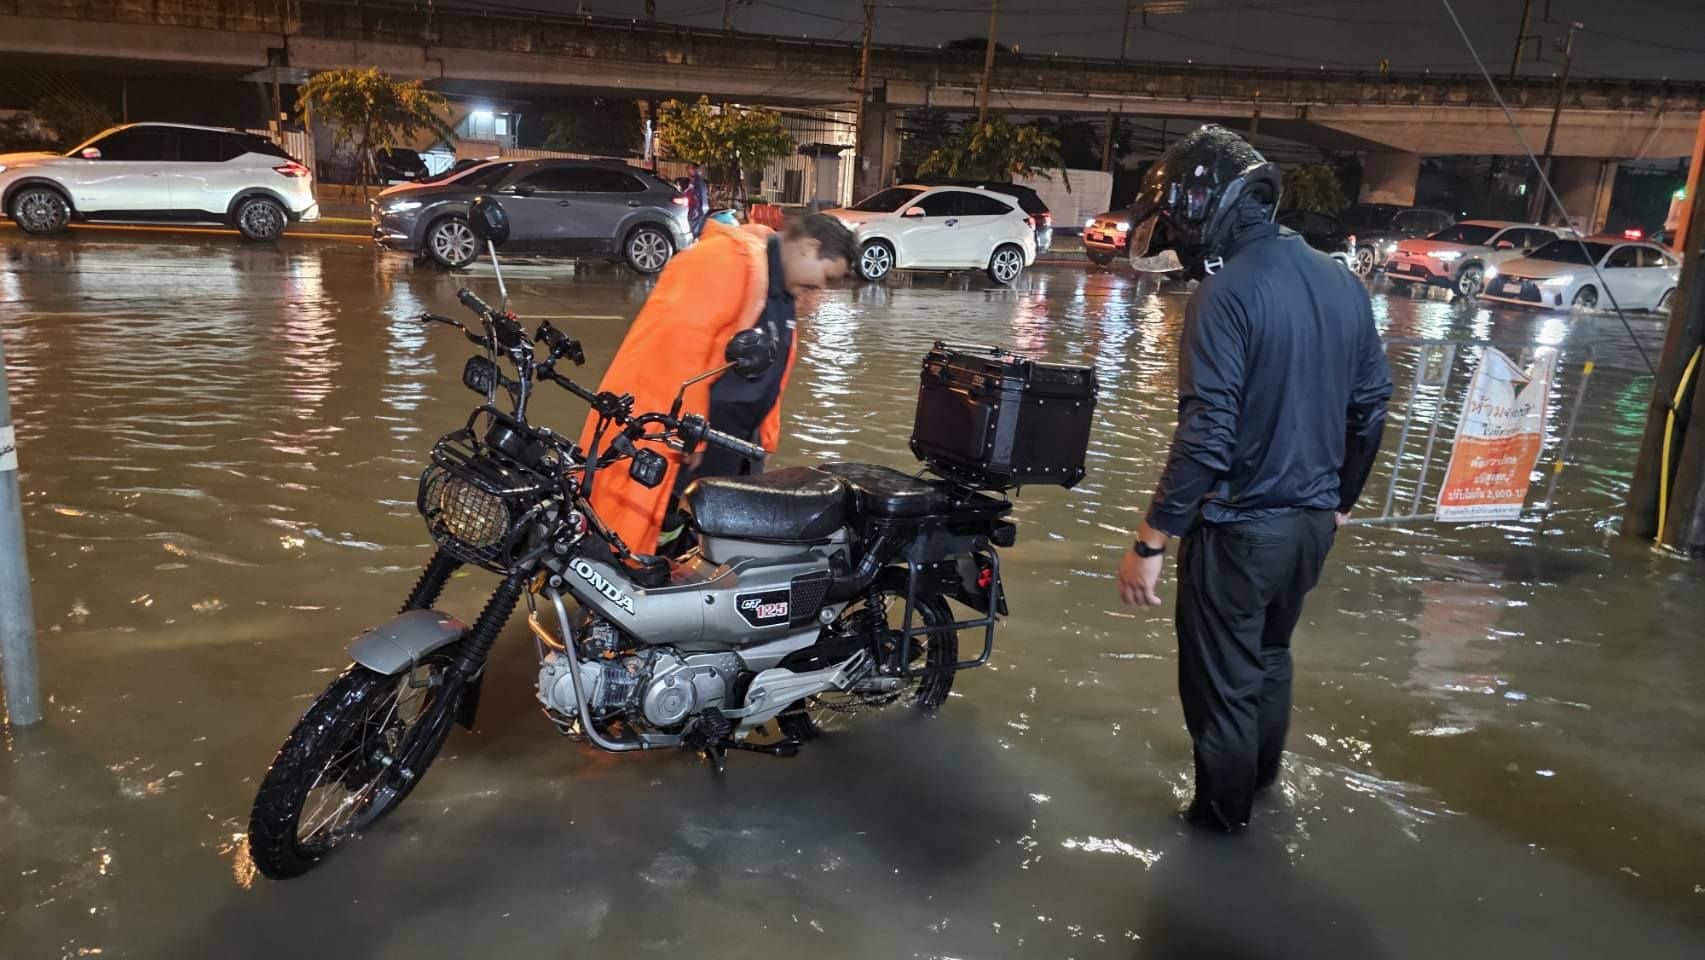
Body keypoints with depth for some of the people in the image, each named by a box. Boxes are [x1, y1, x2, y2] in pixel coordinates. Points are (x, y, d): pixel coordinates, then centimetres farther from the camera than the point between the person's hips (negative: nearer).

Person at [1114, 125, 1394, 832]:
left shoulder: (1226, 294, -22)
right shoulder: (1342, 283, 2)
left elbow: (1205, 438, -27)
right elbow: (1371, 406, 10)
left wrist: (1150, 542, -21)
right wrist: (1341, 498, 22)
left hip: (1239, 529, -8)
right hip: (1313, 522, 8)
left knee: (1222, 679, 13)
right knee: (1271, 654, 28)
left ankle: (1224, 812, 32)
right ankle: (1261, 776, 49)